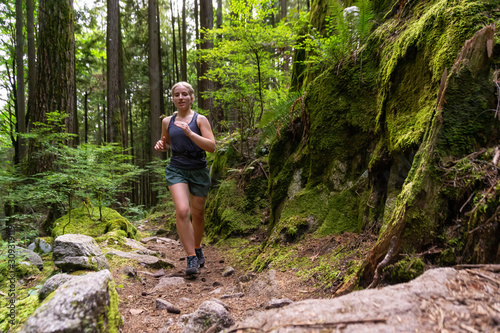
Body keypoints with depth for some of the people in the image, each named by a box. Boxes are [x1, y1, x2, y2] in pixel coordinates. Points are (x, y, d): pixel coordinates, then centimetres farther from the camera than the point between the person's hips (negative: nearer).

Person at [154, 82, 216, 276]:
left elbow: (211, 147, -13)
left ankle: (197, 248, 36)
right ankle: (191, 259, -11)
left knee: (197, 214, 10)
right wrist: (161, 145, 1)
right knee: (182, 211, -19)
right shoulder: (167, 121, 8)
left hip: (198, 170, -1)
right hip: (176, 170, 1)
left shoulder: (200, 119, -2)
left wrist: (189, 133, -23)